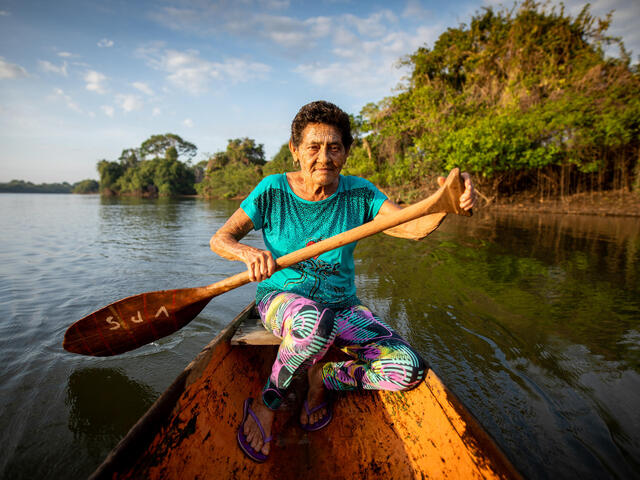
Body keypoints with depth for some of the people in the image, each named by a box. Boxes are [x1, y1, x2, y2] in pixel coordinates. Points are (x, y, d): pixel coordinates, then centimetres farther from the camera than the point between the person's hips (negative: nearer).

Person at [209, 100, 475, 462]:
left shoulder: (358, 194, -6)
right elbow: (219, 239, -8)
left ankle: (324, 378, 8)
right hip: (282, 298, -2)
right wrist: (248, 252, -31)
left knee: (410, 371, -18)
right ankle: (266, 406, -9)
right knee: (315, 322, -40)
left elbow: (414, 227, -20)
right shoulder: (273, 191, -9)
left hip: (341, 305, 3)